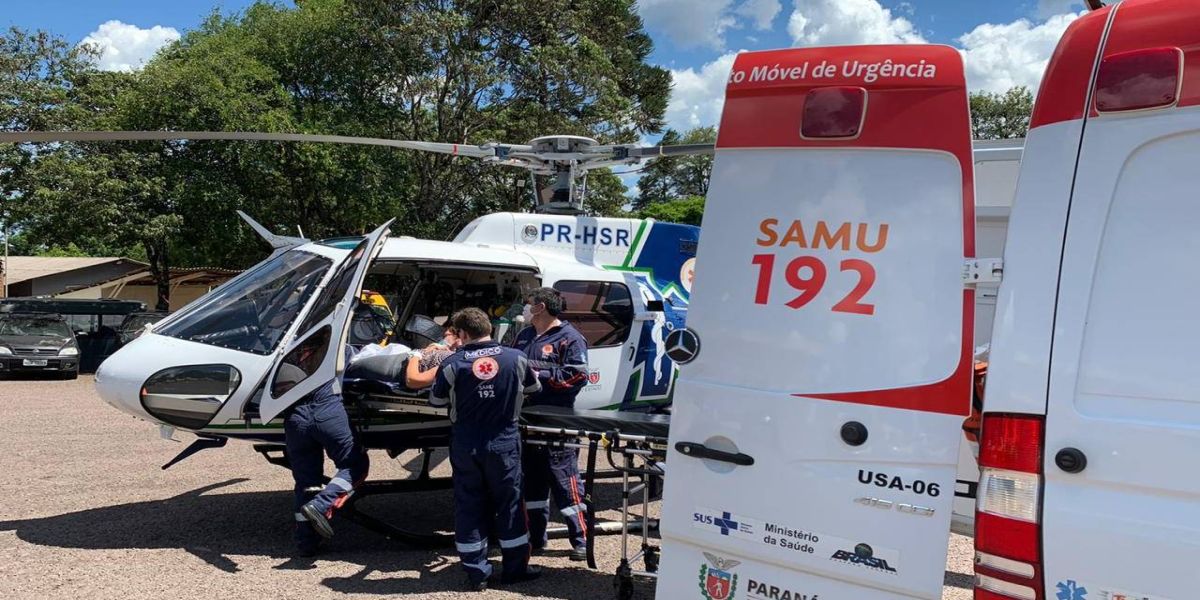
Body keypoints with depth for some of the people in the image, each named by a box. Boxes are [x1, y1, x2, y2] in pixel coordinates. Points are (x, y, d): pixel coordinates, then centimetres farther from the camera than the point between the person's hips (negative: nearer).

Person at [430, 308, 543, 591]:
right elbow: (533, 387, 11)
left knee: (469, 507, 11)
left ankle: (476, 573, 16)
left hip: (466, 448, 0)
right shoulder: (515, 358, -7)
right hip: (504, 445, 1)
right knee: (509, 504, 13)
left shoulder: (453, 364, -11)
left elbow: (436, 400, 1)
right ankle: (515, 567, 21)